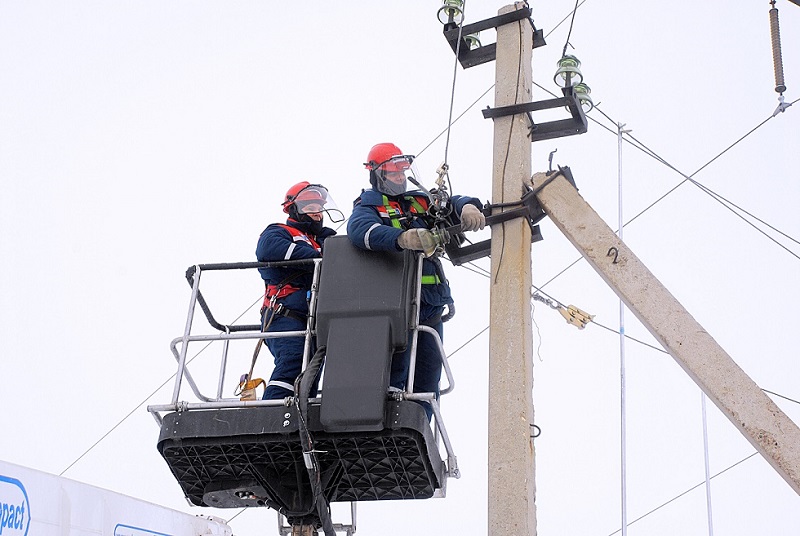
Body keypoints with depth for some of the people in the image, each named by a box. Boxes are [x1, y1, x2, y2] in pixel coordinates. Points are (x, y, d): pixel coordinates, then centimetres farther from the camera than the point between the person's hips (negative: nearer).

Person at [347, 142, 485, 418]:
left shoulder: (420, 201, 20)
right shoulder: (369, 206, 2)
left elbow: (450, 204, 7)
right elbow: (361, 229, -21)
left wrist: (468, 207, -20)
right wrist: (403, 238, -40)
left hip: (431, 304, 7)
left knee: (428, 375, 7)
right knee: (394, 372, -13)